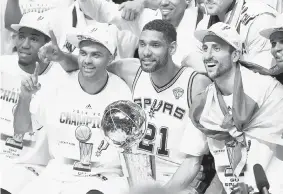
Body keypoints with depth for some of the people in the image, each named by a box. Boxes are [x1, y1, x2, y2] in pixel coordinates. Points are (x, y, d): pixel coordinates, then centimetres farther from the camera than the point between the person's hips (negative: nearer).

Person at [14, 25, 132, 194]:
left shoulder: (121, 92, -6)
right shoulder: (59, 86, -1)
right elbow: (21, 128, 5)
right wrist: (25, 98, -12)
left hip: (103, 177, -3)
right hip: (58, 173, 3)